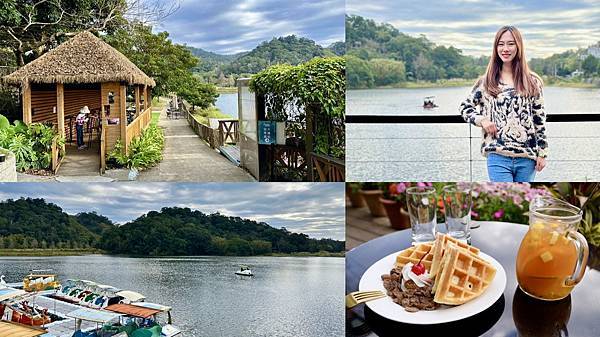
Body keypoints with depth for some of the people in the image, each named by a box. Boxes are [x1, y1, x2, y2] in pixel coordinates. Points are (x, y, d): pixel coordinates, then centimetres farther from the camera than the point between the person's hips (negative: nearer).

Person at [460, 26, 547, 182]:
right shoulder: (486, 82, 5)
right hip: (498, 156, -1)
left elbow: (539, 120, 7)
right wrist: (481, 120, -4)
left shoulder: (532, 82, 6)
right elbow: (464, 107, 14)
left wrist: (542, 153, 4)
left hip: (527, 157, 2)